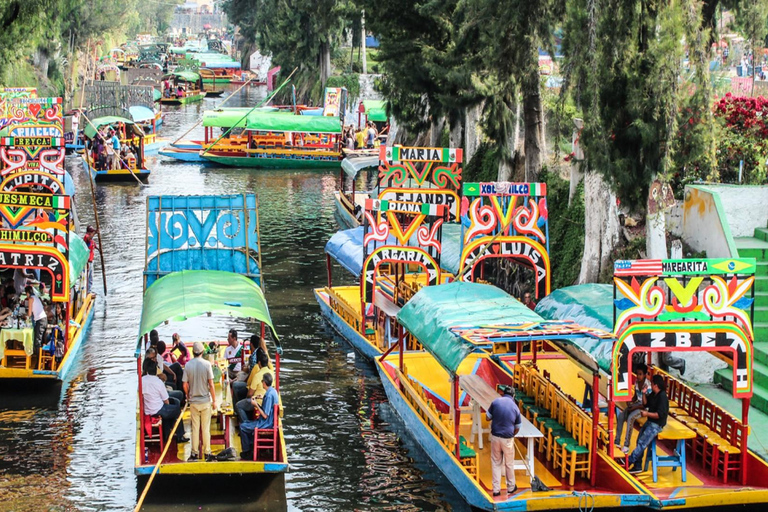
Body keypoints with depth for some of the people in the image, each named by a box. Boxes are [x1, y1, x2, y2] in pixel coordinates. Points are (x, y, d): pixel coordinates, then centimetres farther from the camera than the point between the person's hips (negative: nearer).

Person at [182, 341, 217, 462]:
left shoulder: (188, 365, -3)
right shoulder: (206, 364, -9)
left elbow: (185, 385, 0)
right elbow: (211, 385, -10)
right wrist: (214, 400, -1)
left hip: (193, 401, 2)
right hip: (206, 400, -2)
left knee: (195, 428, 8)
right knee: (206, 428, 3)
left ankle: (195, 453, 10)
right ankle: (207, 453, 4)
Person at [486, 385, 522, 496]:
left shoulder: (496, 402, -7)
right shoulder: (515, 407, -4)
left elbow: (488, 417, 3)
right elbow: (517, 428, 4)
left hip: (495, 437, 1)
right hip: (508, 439, -1)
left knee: (496, 463, 11)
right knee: (509, 464, 15)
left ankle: (496, 489, 11)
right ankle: (511, 487, 28)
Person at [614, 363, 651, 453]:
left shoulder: (648, 385, -20)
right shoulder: (636, 382, 3)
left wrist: (635, 407, -22)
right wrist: (631, 403, -4)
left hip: (644, 407, -7)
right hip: (637, 404, 7)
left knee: (630, 417, -31)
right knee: (621, 416, -15)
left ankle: (626, 445, -29)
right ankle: (617, 442, -12)